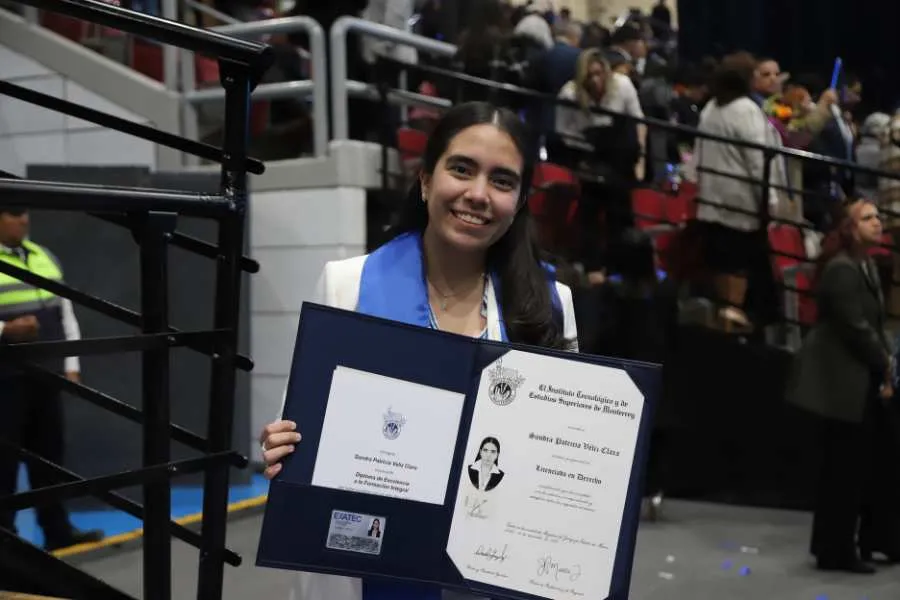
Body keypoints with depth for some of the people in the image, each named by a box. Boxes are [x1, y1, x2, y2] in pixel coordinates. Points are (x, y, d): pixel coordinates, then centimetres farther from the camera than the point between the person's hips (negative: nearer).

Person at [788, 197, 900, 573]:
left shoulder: (866, 266, 14)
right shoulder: (841, 270, -19)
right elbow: (856, 328, -22)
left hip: (863, 379, 10)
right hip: (841, 381, -10)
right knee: (845, 468, -1)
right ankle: (835, 551, 11)